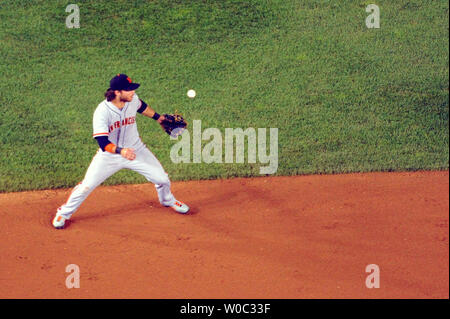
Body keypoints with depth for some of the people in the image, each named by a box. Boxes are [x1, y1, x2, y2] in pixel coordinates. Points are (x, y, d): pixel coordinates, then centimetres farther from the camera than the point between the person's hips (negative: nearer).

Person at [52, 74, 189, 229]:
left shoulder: (133, 100, -15)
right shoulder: (102, 112, -30)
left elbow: (142, 107, 12)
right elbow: (103, 143, -37)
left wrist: (158, 117, 19)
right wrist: (120, 151, -53)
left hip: (135, 150, 4)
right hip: (109, 155, -4)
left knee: (161, 178, 4)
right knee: (87, 185, -6)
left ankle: (168, 200, 40)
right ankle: (63, 213, 20)